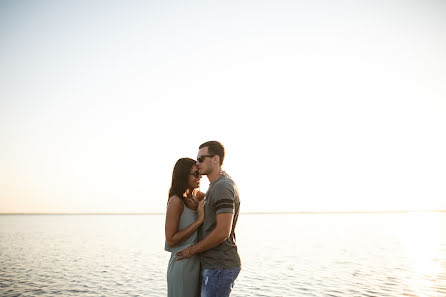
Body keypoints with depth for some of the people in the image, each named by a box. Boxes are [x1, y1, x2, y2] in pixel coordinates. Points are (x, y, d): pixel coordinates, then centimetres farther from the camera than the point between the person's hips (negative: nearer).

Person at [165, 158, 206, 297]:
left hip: (197, 263, 7)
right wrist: (200, 220, -19)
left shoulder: (197, 196, 5)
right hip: (182, 264, -7)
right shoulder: (176, 201, -16)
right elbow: (171, 240, -18)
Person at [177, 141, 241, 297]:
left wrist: (192, 250, -13)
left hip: (219, 267, -10)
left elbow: (223, 232, -24)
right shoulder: (217, 186, 15)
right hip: (215, 265, 10)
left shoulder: (223, 187, -19)